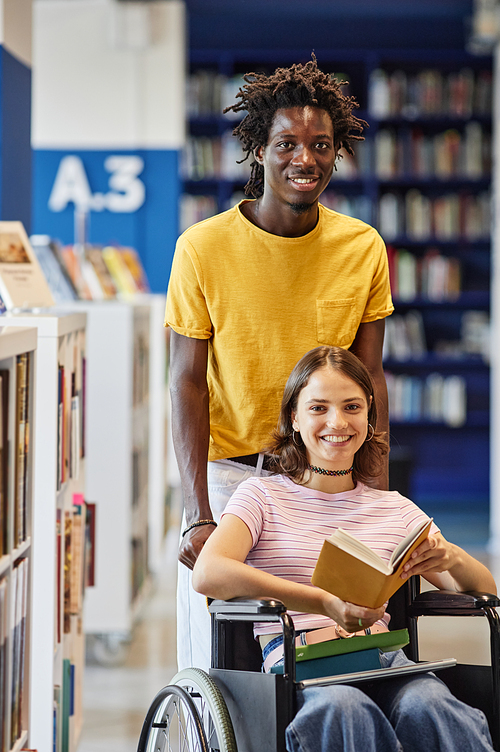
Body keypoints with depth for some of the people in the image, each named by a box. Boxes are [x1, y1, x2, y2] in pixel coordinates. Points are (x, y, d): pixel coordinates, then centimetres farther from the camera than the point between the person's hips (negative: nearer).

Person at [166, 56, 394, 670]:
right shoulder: (202, 248, -8)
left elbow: (369, 380, 4)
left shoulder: (363, 247, 1)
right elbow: (188, 383, -8)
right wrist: (198, 515, -16)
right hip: (228, 471, -2)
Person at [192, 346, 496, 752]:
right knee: (343, 708, -40)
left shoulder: (395, 510, 24)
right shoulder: (263, 497, 12)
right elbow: (208, 575, -9)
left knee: (426, 709, -35)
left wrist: (451, 556, -7)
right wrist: (325, 604, -23)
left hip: (384, 661, 3)